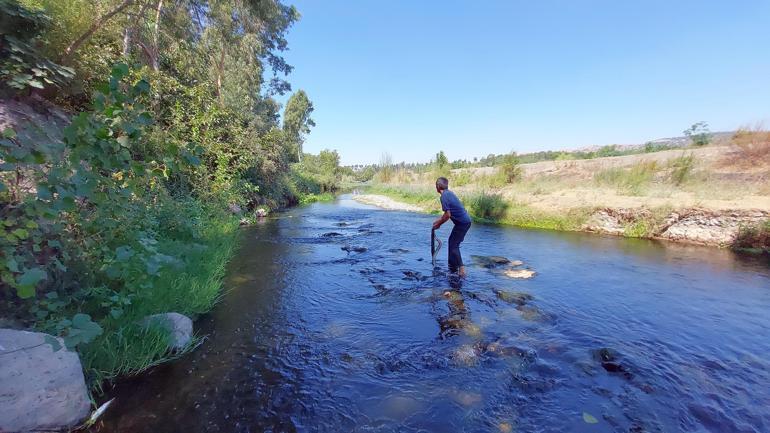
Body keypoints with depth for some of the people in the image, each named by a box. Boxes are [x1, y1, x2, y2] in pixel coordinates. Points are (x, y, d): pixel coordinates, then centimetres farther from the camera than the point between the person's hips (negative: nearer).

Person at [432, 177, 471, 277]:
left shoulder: (444, 196, -16)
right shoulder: (449, 193, 13)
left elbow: (448, 215, -20)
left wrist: (438, 224, -6)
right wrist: (439, 220, 23)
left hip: (462, 222, -9)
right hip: (466, 221, 9)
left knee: (453, 245, -3)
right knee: (452, 241, 18)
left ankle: (461, 269, -4)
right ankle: (452, 266, 27)